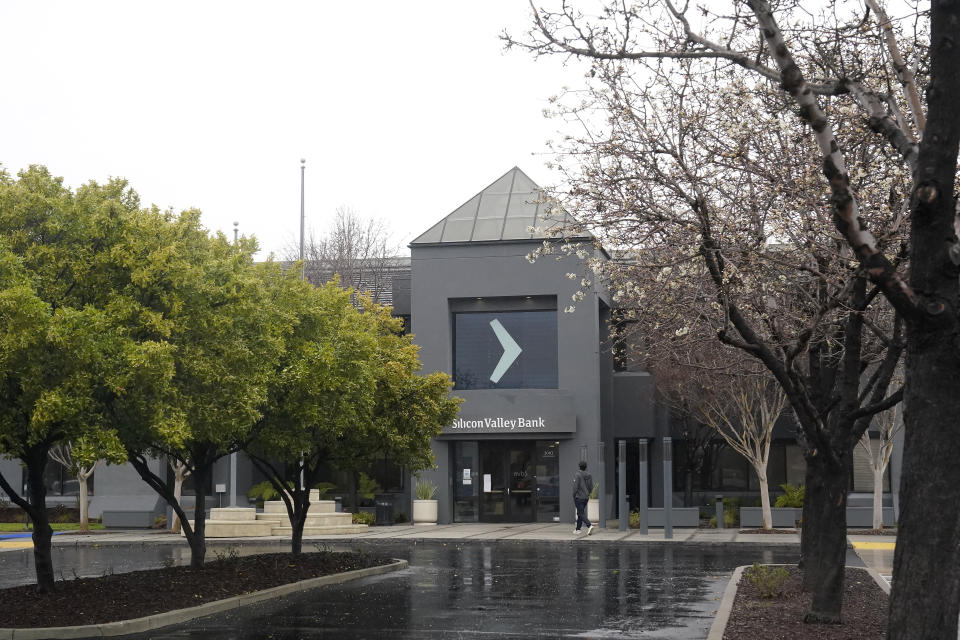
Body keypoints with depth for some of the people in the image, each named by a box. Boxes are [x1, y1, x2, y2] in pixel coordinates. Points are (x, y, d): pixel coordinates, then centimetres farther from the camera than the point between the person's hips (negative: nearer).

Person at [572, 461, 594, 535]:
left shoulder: (577, 475, -13)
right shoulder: (589, 476, 5)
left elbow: (575, 487, -16)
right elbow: (591, 487, 6)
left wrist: (574, 497, -6)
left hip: (579, 497, -7)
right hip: (586, 497, 7)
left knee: (581, 514, -8)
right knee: (580, 513, 17)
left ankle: (589, 526, -26)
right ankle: (578, 529, 21)